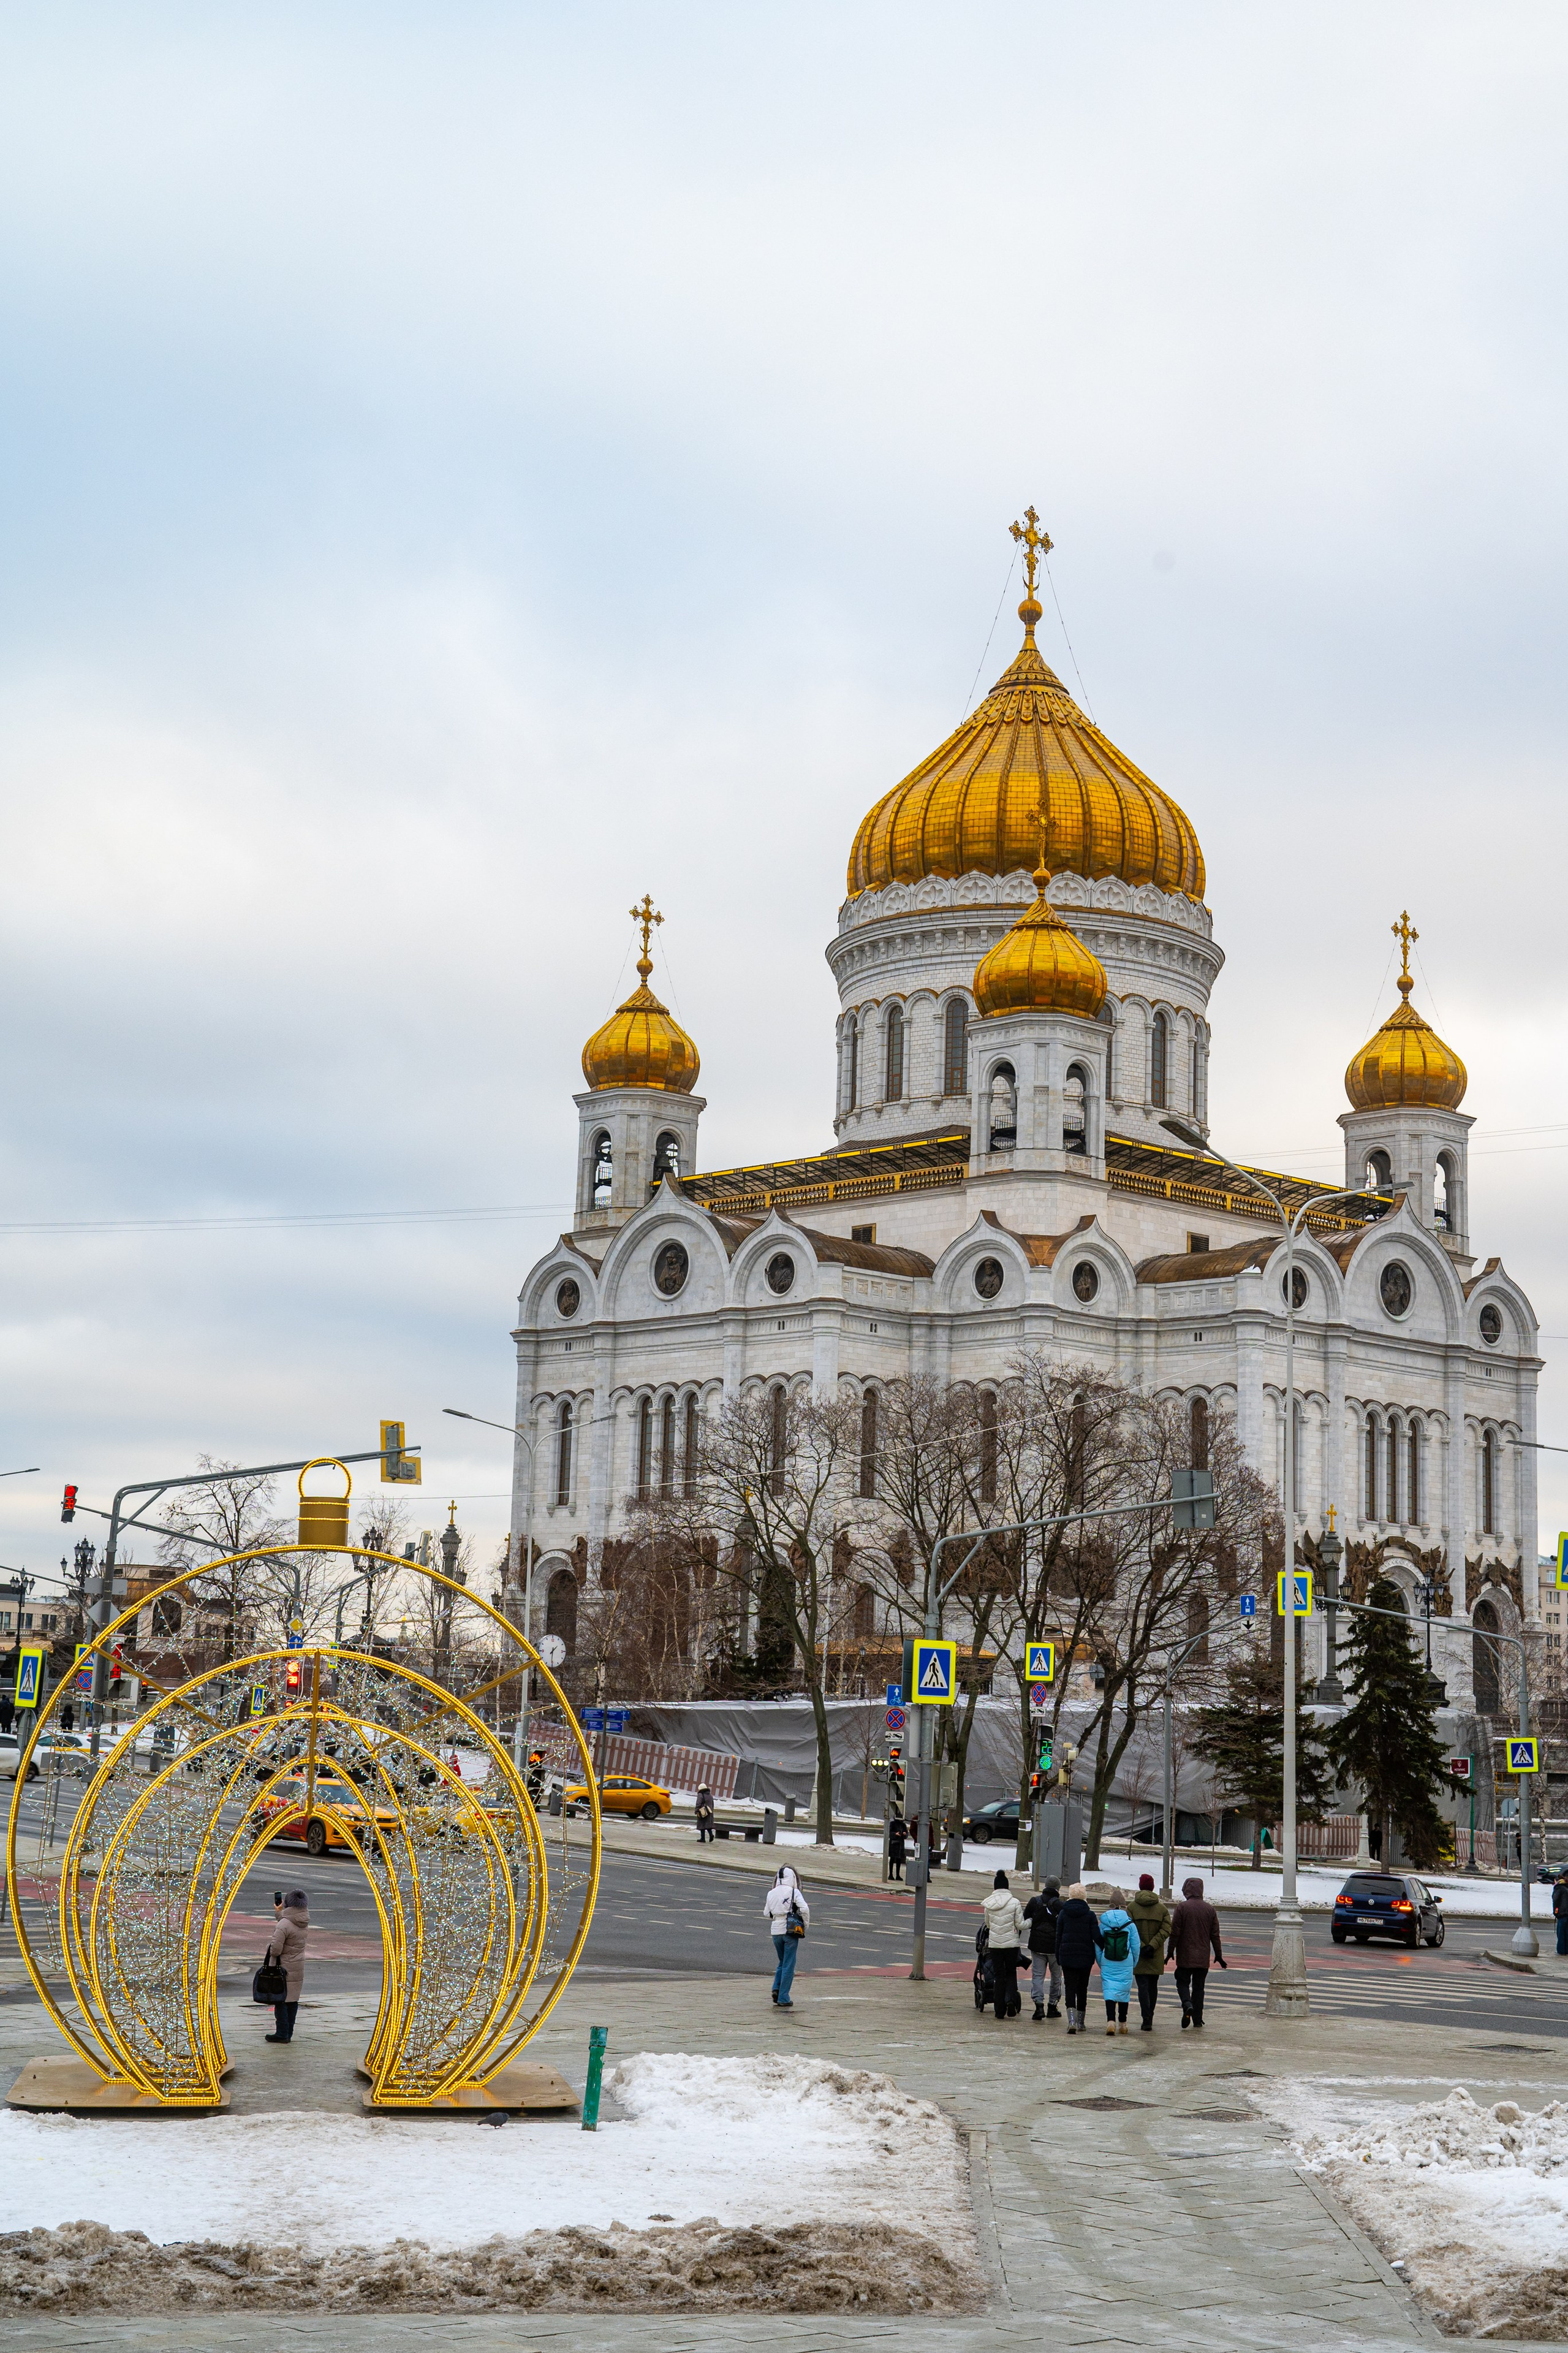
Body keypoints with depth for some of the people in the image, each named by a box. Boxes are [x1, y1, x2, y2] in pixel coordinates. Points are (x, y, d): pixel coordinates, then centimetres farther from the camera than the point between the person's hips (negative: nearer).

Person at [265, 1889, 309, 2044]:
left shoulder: (285, 1924, -23)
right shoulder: (304, 1923, 1)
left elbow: (276, 1950, -24)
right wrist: (279, 1913, 26)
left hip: (284, 1967, -7)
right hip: (299, 1966, 7)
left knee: (280, 2000, 2)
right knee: (293, 2000, 14)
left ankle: (282, 2034, 5)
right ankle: (289, 2033, 21)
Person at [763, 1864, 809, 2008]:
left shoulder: (771, 1894, 5)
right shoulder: (794, 1892, -8)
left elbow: (767, 1914, 11)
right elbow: (805, 1909, -17)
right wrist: (806, 1926, -3)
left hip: (776, 1931, 4)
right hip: (791, 1931, -4)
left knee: (782, 1962, 22)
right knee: (788, 1965, 3)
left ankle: (777, 1988, 3)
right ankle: (783, 1998, 1)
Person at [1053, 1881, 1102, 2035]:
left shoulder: (1063, 1914, 1)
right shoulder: (1089, 1915, -3)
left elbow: (1058, 1937, 3)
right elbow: (1097, 1937, -8)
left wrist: (1058, 1956, 10)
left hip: (1067, 1955, 0)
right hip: (1085, 1956, 0)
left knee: (1070, 1988, -3)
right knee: (1082, 1988, 14)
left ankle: (1072, 2020, -22)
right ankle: (1080, 2022, 20)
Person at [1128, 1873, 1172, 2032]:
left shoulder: (1132, 1907, -1)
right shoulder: (1162, 1908, 5)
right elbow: (1166, 1930, -6)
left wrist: (1141, 1947, -13)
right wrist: (1152, 1946, -12)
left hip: (1138, 1955, -2)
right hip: (1156, 1956, 2)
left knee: (1143, 1986, -4)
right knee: (1153, 1986, 16)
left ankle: (1147, 2021, -15)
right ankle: (1149, 2019, 24)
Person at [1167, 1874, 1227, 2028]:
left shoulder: (1182, 1907, -7)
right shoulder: (1210, 1909, 4)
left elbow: (1175, 1932, -8)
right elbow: (1215, 1935, 7)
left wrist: (1171, 1952, 1)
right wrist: (1218, 1955, 15)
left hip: (1185, 1957, -3)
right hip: (1203, 1957, 3)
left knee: (1183, 1982, 8)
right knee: (1199, 1986, 10)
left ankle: (1187, 2005, -19)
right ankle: (1198, 2019, 10)